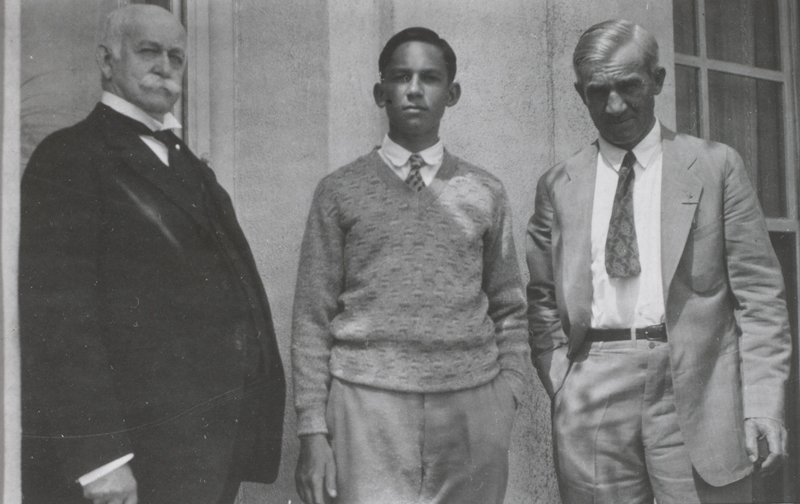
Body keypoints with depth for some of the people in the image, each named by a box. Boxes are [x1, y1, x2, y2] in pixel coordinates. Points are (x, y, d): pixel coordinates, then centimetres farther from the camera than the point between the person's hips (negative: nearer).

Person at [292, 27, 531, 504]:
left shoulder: (485, 193, 10)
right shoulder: (341, 191, 5)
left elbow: (509, 310, 13)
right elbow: (313, 319, 3)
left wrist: (507, 399, 1)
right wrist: (312, 429, -3)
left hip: (471, 408, 2)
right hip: (369, 404, -1)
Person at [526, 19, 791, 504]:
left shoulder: (716, 166, 5)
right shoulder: (559, 185, 11)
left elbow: (758, 291, 1)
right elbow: (543, 299, 14)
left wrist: (763, 403, -6)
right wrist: (561, 385, 2)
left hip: (696, 390, -1)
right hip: (593, 401, 1)